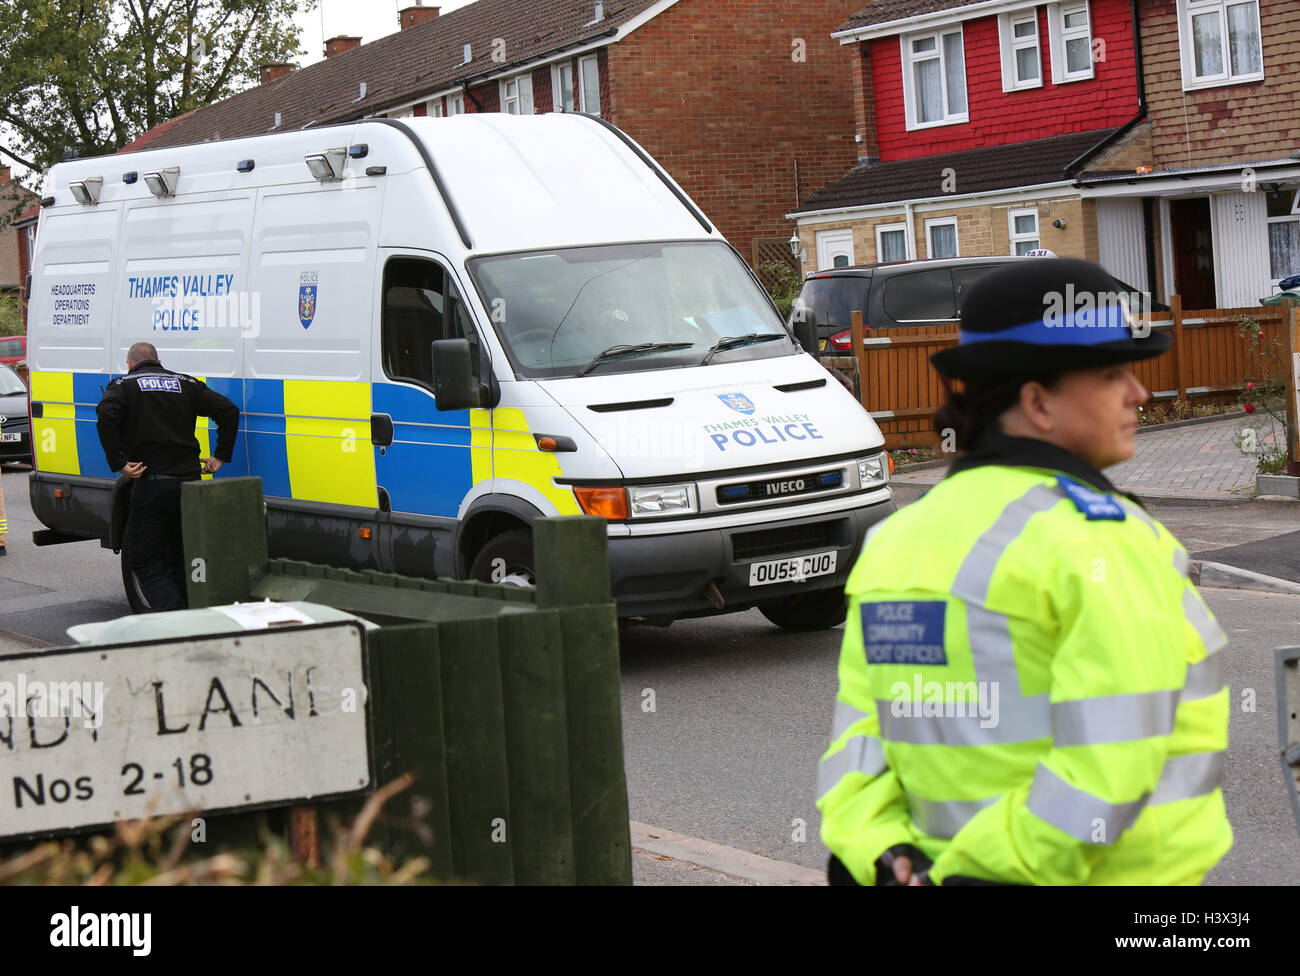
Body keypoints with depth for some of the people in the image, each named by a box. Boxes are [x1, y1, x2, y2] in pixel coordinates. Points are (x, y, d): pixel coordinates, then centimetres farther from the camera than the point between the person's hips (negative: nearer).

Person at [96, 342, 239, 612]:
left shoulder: (124, 385, 5)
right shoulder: (186, 383, 15)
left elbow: (106, 415, -17)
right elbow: (229, 411, 7)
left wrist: (118, 464, -14)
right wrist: (220, 457, 9)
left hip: (151, 485, -4)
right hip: (189, 481, 4)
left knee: (144, 562, 0)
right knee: (179, 559, 18)